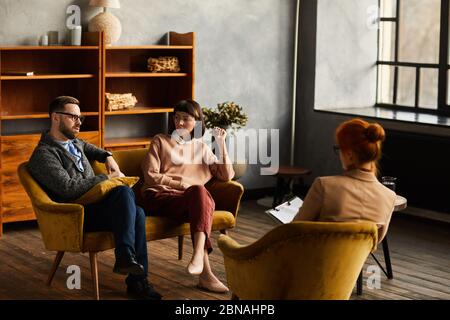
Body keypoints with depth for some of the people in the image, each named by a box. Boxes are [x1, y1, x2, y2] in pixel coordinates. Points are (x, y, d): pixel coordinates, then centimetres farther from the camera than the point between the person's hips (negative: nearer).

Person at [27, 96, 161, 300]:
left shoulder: (74, 142, 18)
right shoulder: (44, 154, -10)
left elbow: (89, 148, 44)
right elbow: (68, 188, -22)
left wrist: (108, 157, 23)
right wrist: (106, 178, -14)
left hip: (93, 205, 8)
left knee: (137, 213, -21)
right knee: (124, 192, -29)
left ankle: (137, 282, -18)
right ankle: (125, 257, -30)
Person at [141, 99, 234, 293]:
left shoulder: (201, 147, 23)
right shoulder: (160, 141, 15)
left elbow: (227, 176, 17)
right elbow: (150, 175, 4)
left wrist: (221, 144, 11)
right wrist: (180, 183, -6)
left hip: (193, 200, 3)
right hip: (160, 198, -3)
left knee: (200, 192, -36)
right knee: (199, 192, -35)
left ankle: (199, 255, -51)